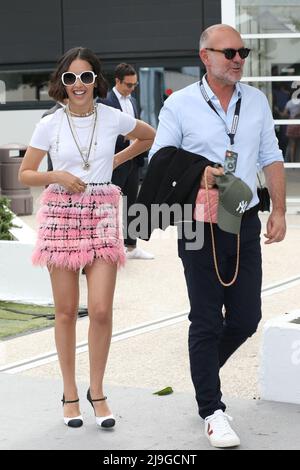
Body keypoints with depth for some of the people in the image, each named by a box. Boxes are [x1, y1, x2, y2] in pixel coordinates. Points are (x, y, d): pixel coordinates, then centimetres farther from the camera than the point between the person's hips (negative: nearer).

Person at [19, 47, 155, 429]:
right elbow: (25, 174, 5)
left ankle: (97, 391, 9)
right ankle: (70, 393, 16)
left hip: (102, 215, 0)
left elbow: (150, 137, 20)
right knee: (66, 311, 4)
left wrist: (116, 161, 11)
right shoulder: (49, 125, -1)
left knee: (101, 310, -7)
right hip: (61, 215, 0)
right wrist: (56, 176, -13)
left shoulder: (113, 118, 1)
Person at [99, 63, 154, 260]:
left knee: (131, 203, 13)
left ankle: (131, 246, 20)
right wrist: (125, 137, -22)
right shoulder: (105, 101, -11)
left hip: (133, 160, 8)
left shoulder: (133, 101, 14)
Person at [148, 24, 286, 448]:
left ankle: (203, 371, 35)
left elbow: (271, 158, 12)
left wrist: (279, 211, 6)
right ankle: (212, 411, 11)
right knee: (207, 321, 1)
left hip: (245, 223, 4)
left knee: (246, 318, 8)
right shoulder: (180, 105, -4)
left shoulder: (256, 101, 8)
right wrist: (195, 174, -20)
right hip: (201, 226, -4)